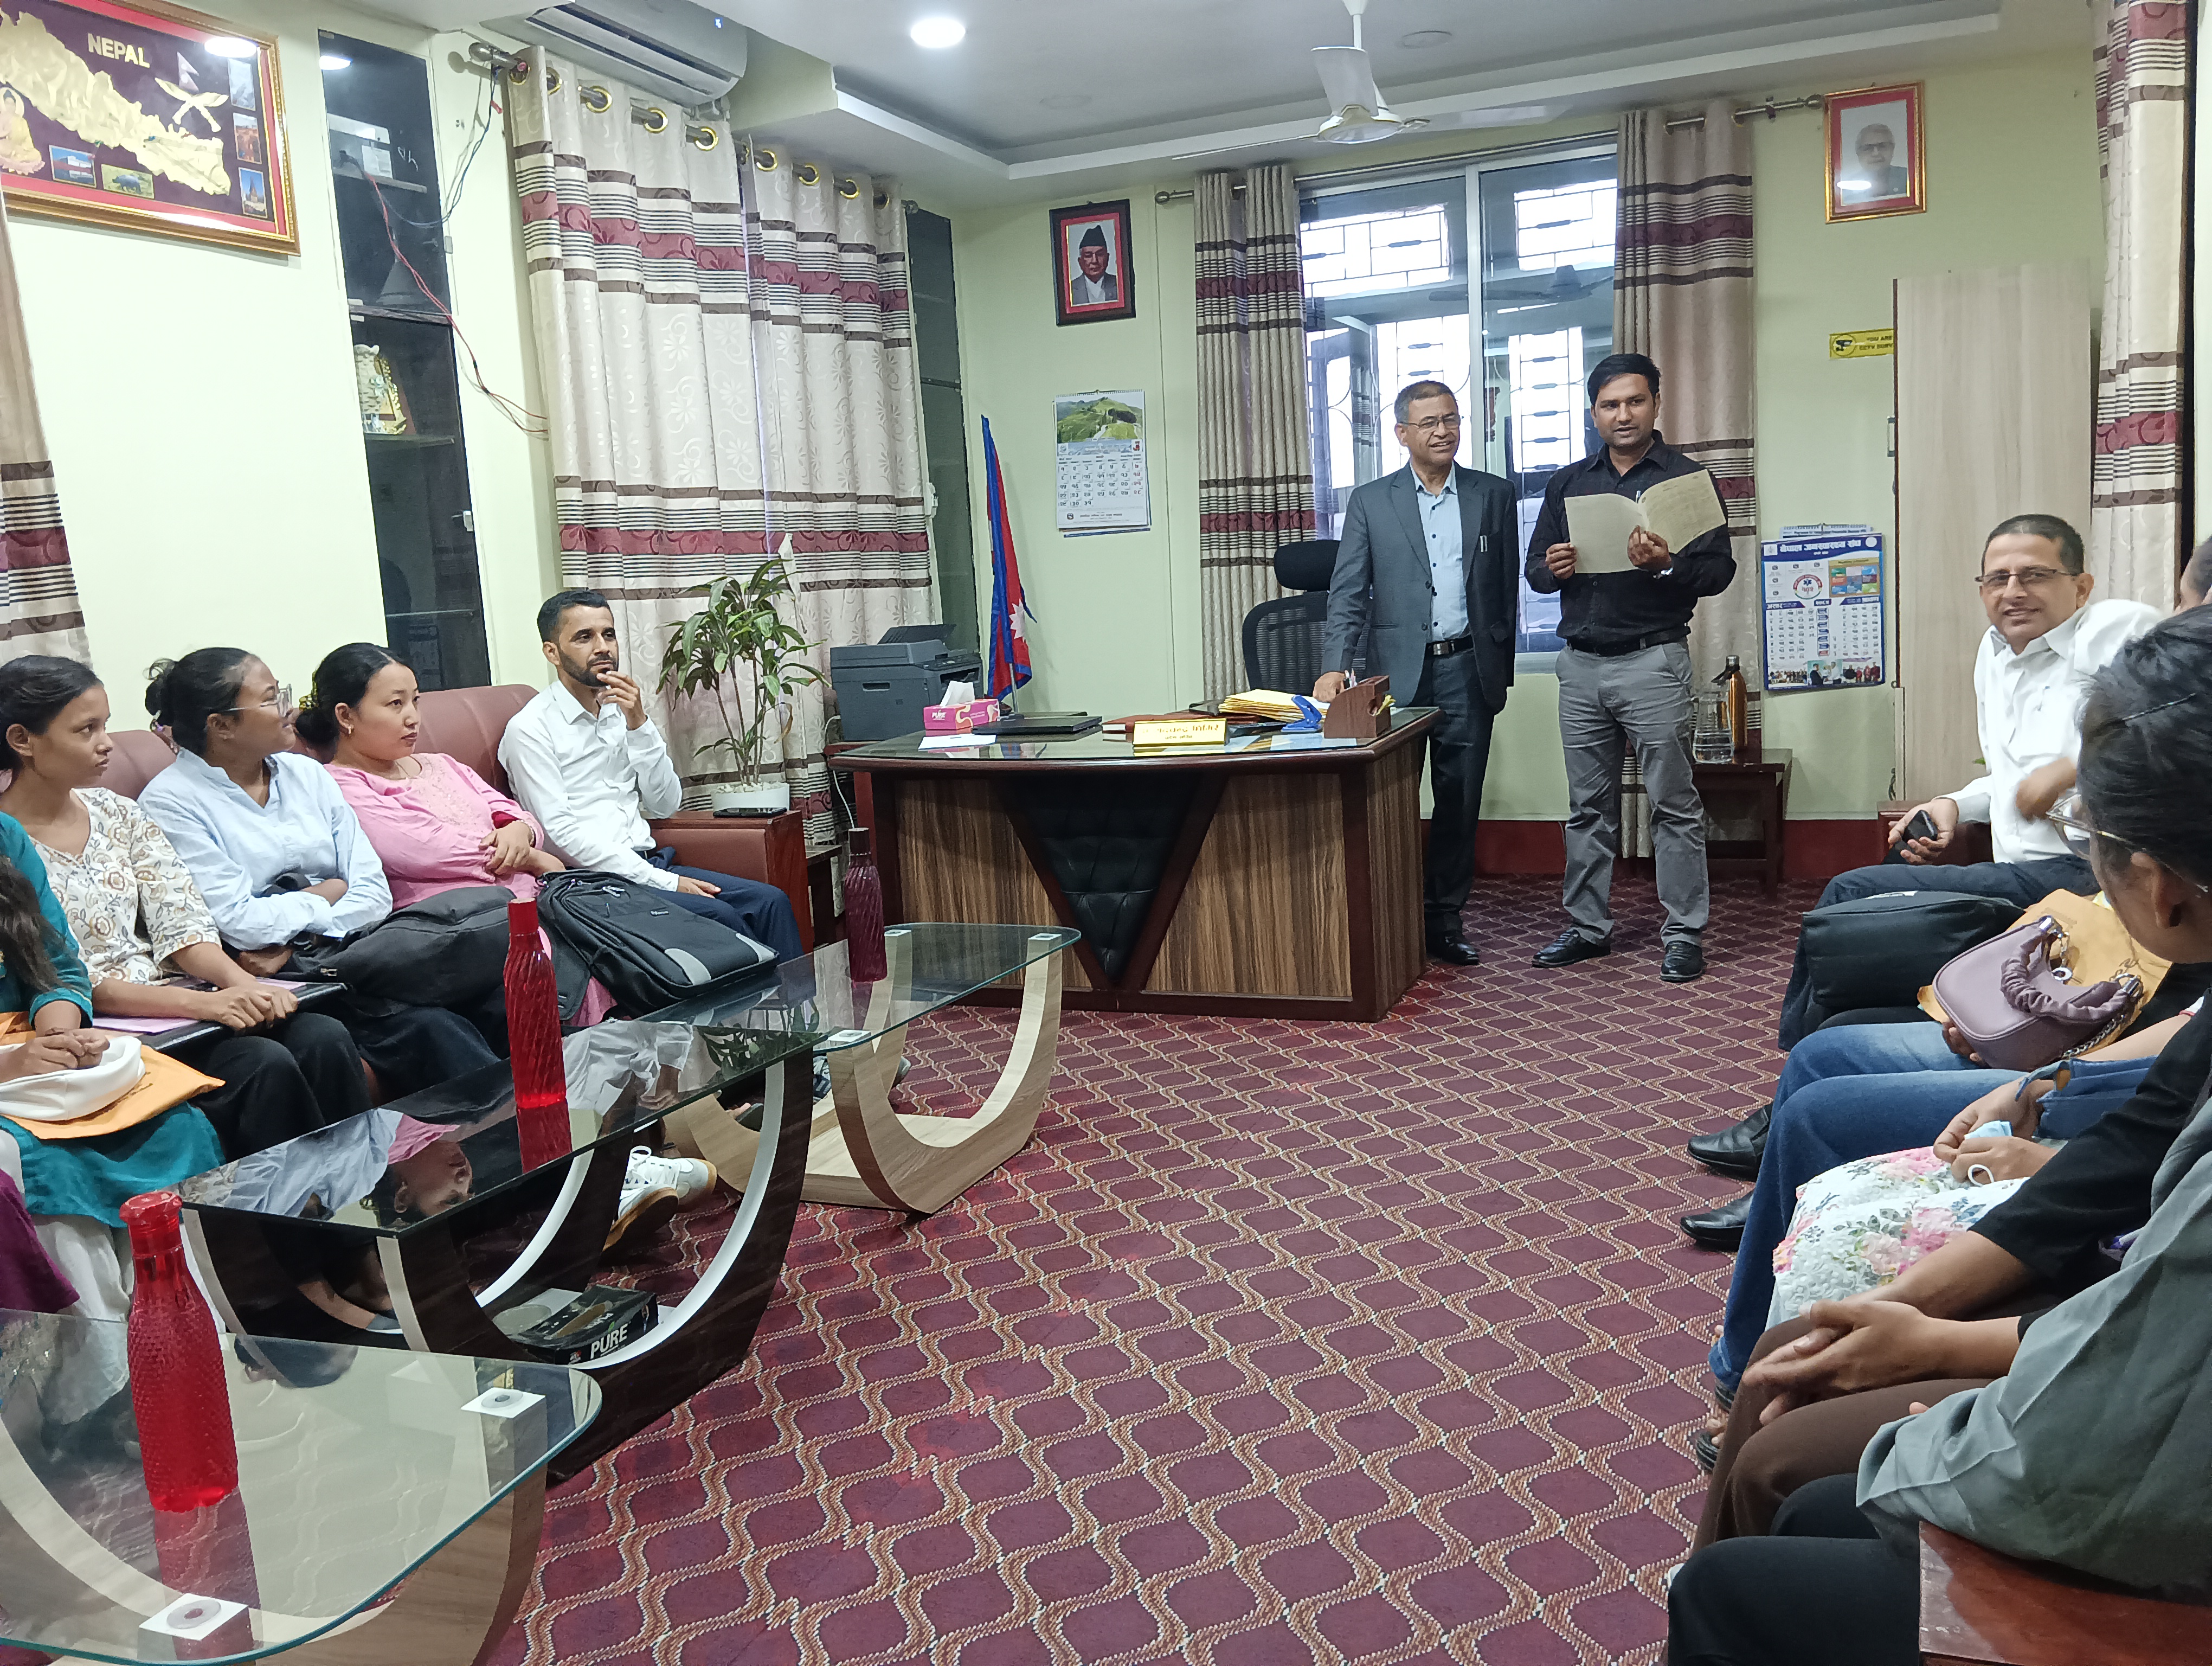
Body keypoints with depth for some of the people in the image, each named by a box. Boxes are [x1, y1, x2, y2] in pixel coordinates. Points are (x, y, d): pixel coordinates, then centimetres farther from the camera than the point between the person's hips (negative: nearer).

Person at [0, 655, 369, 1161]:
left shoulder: (116, 813, 11)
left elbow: (181, 923, 5)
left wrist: (240, 981, -16)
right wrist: (202, 1004, -25)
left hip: (166, 998, 6)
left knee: (324, 1038, -19)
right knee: (263, 1065, -28)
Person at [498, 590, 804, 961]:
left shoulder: (622, 711, 16)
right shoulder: (531, 729, -5)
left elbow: (666, 804, 10)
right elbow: (562, 834, -14)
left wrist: (639, 725, -4)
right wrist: (665, 882, -18)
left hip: (648, 863, 6)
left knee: (771, 901, -15)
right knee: (716, 914, -28)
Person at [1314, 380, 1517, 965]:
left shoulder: (1493, 495, 9)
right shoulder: (1370, 502, 3)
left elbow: (1506, 589, 11)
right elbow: (1348, 592, -3)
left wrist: (1501, 670, 8)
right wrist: (1335, 667, -16)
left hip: (1468, 671, 2)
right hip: (1399, 673, -1)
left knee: (1460, 803, 6)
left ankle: (1445, 922, 17)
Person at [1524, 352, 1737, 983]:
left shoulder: (1686, 477, 2)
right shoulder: (1568, 483, 14)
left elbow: (1719, 570, -3)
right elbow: (1535, 568, 14)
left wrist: (1668, 565, -23)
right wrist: (1552, 569, -9)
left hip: (1652, 661, -4)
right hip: (1581, 663, 4)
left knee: (1674, 803, -1)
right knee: (1588, 806, 10)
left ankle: (1684, 935, 5)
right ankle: (1588, 926, 19)